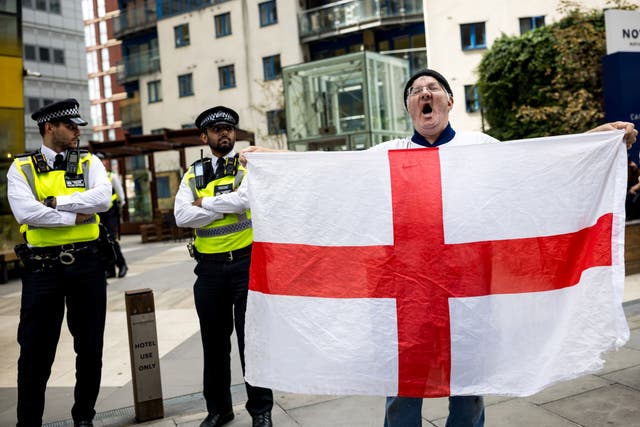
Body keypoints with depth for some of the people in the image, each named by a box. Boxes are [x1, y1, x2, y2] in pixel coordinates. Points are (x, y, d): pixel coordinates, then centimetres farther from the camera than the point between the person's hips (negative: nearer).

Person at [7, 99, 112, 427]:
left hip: (86, 264, 2)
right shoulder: (21, 168, 1)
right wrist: (75, 216, -12)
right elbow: (25, 213, -15)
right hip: (42, 268, -2)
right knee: (36, 351, 6)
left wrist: (56, 202, -13)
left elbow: (103, 198, -12)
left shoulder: (89, 163, 6)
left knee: (90, 347, 12)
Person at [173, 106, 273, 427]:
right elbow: (182, 217, -6)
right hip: (209, 267, 4)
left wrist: (205, 202, -8)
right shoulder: (193, 175, 9)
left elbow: (245, 200, -19)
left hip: (245, 262, -3)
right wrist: (226, 209, -12)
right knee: (214, 340, 14)